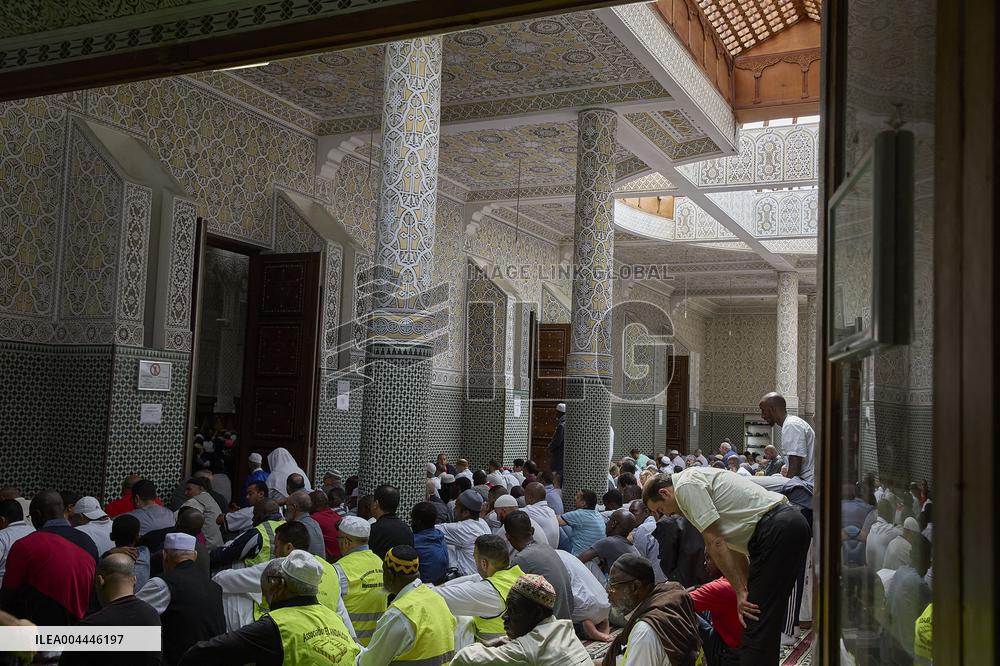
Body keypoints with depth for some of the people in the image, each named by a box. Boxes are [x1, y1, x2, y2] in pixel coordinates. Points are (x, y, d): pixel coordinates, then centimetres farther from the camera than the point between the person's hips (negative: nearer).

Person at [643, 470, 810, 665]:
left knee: (757, 619, -9)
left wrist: (740, 590, -7)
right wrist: (746, 585, 18)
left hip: (776, 530, -10)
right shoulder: (697, 478, 23)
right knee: (768, 618, 16)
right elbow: (729, 541, 23)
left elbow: (715, 542, -11)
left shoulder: (686, 485, -6)